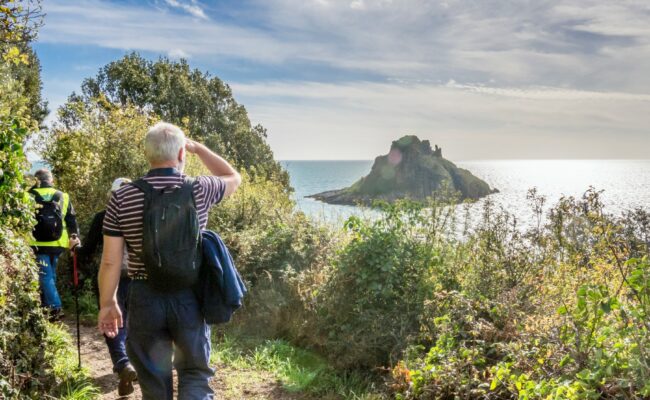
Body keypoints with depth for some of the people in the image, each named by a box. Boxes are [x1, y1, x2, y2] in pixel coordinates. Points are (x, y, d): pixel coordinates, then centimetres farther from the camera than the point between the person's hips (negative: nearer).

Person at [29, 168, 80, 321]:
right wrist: (74, 237, 14)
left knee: (45, 276, -3)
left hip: (38, 244, -3)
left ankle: (56, 307, -13)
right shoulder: (63, 197, 7)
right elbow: (71, 220, 8)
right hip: (56, 244, 4)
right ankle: (46, 305, 25)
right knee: (51, 274, 17)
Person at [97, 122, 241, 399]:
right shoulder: (198, 191, -6)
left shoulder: (122, 198, -6)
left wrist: (107, 303, 9)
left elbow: (111, 261, -4)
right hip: (190, 297, 0)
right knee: (195, 373, 16)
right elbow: (234, 178, 16)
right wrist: (198, 147, 20)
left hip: (145, 299, 1)